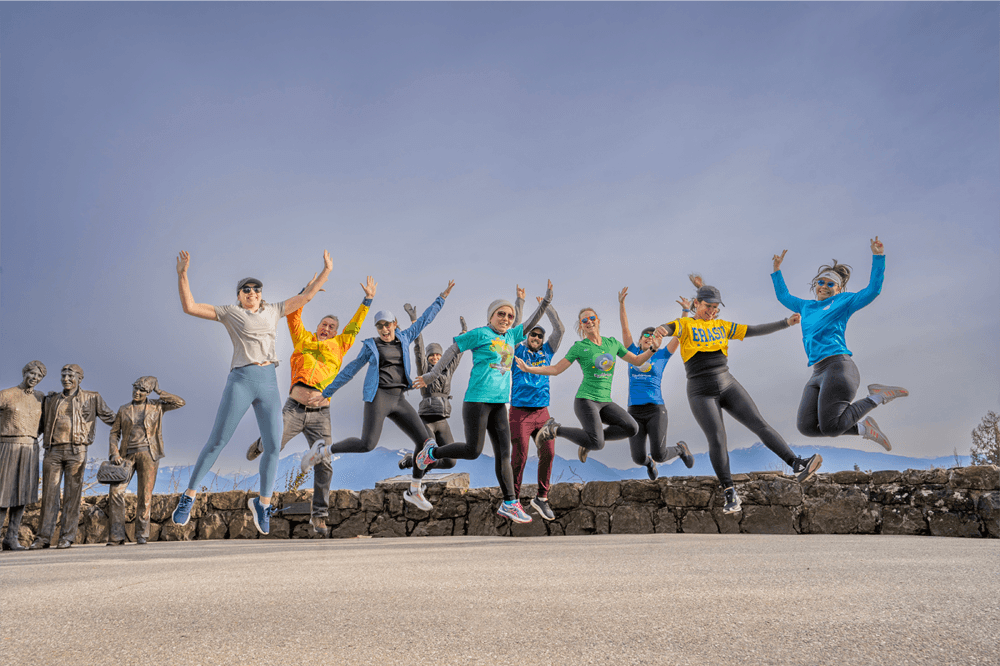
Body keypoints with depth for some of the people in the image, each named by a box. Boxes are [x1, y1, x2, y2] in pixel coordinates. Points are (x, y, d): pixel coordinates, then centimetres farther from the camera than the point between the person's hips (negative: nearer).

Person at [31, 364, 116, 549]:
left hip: (76, 450, -3)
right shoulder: (52, 400, 18)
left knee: (72, 495, -2)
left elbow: (111, 418, 15)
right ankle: (44, 537, 5)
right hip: (53, 451, 3)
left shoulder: (92, 398, 11)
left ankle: (67, 537, 1)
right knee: (49, 493, 0)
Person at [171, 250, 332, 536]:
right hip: (241, 381, -3)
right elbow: (189, 306, 3)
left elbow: (305, 296, 20)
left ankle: (262, 503, 17)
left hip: (269, 383, 3)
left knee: (273, 446, 0)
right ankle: (189, 496, 13)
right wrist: (182, 273, -4)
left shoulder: (273, 310, 18)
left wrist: (326, 270, 16)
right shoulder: (229, 312, 9)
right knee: (217, 441, -2)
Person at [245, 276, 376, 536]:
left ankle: (319, 515, 5)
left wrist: (367, 300, 23)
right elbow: (293, 315, 11)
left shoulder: (338, 346, 17)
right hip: (294, 408, -1)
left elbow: (354, 326, 23)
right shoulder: (303, 339, 15)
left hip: (320, 414, 1)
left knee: (323, 465, -5)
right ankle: (261, 444, 35)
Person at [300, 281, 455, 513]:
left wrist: (443, 296, 22)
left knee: (425, 441, -5)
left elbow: (425, 319, 22)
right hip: (377, 396, -4)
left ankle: (414, 491, 7)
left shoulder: (404, 338, 17)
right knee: (367, 445, -20)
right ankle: (322, 451, 2)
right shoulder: (371, 346, 9)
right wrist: (327, 392, 13)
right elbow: (351, 370, 12)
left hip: (398, 400, 4)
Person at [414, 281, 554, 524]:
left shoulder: (511, 336, 16)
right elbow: (453, 349, -1)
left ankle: (510, 504, 4)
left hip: (499, 403, 6)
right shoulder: (480, 334, -3)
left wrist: (546, 300, 17)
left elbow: (531, 323, 26)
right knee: (473, 450, -4)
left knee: (504, 453, 2)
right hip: (477, 399, -6)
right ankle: (431, 453, 20)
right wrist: (433, 374, -3)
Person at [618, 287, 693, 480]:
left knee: (659, 455, -12)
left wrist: (686, 311, -6)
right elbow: (625, 327, 8)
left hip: (656, 411, -1)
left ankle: (680, 448, 25)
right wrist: (621, 303, 0)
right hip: (635, 413, 2)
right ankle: (649, 463, 32)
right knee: (639, 458, -9)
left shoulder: (661, 355, 10)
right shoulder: (633, 353, 13)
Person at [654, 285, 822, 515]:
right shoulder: (685, 325, 0)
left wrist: (786, 322, 4)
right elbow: (670, 328, -23)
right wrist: (662, 330, -48)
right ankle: (730, 495, -2)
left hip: (728, 386, 4)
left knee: (759, 424, -11)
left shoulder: (722, 326, 14)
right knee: (717, 440, -14)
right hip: (701, 394, -4)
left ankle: (798, 466, -18)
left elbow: (755, 330, 14)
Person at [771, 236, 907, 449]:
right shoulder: (807, 307, 28)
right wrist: (777, 270, 38)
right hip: (818, 374, 6)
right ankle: (862, 428, 4)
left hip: (838, 366, -6)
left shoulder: (843, 302, 12)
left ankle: (875, 397, 3)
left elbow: (873, 290, 2)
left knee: (830, 426, -20)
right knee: (806, 426, -13)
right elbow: (783, 296, 43)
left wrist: (878, 257, -3)